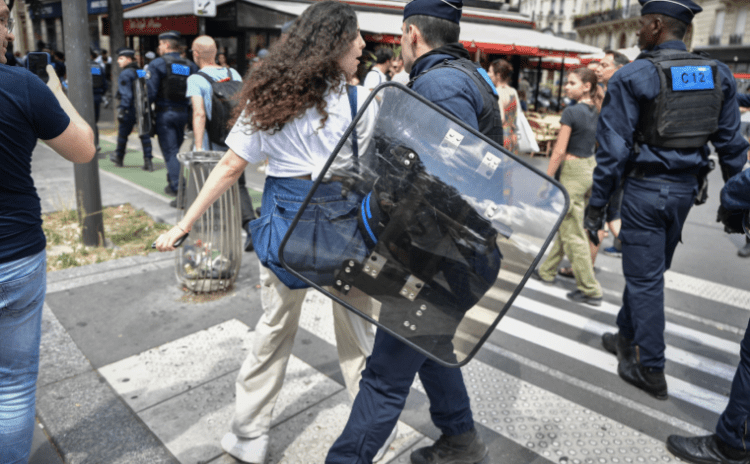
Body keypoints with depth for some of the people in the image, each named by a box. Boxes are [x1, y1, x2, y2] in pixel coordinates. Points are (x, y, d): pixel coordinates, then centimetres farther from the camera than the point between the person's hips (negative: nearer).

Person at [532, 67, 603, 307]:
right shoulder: (597, 113, 8)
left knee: (573, 233, -1)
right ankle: (547, 271, 33)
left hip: (573, 172, -9)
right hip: (591, 169, 9)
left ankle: (590, 290, 5)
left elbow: (559, 151, -17)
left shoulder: (571, 112, -16)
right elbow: (595, 146, 15)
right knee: (566, 224, 19)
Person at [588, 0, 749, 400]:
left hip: (645, 188, -6)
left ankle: (651, 371, 13)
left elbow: (613, 148, -13)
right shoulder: (718, 75, 6)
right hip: (685, 188, 6)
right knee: (648, 271, 20)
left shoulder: (632, 76, -11)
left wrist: (596, 205, -8)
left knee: (645, 278, 3)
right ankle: (627, 339, 37)